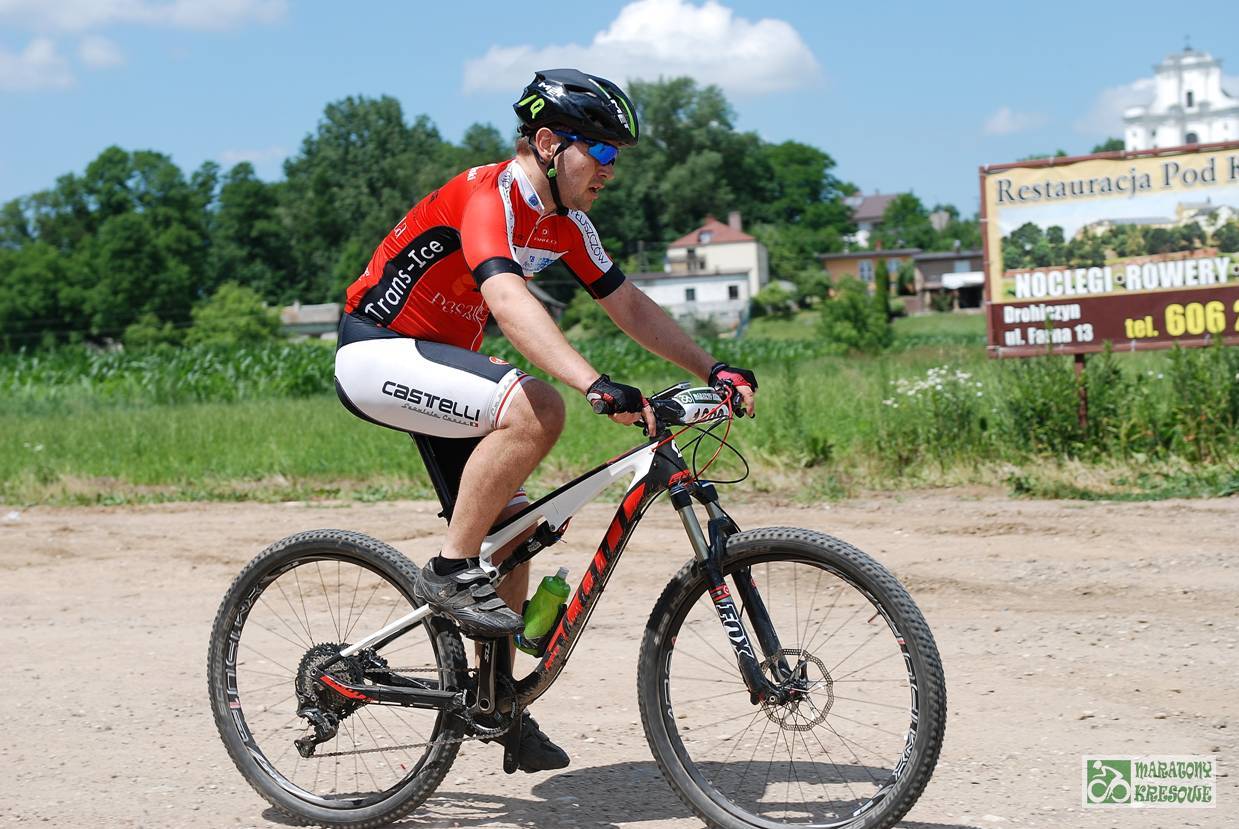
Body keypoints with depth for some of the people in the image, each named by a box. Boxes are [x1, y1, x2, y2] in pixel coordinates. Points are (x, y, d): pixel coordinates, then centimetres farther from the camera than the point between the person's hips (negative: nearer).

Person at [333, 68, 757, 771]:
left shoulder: (566, 223, 4)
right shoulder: (488, 196, -24)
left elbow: (627, 303, 10)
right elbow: (508, 301, -41)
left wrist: (711, 368, 0)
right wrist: (598, 387, -52)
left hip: (440, 357, 9)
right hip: (376, 352, -9)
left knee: (510, 524, 4)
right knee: (535, 409, -31)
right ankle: (451, 573, -18)